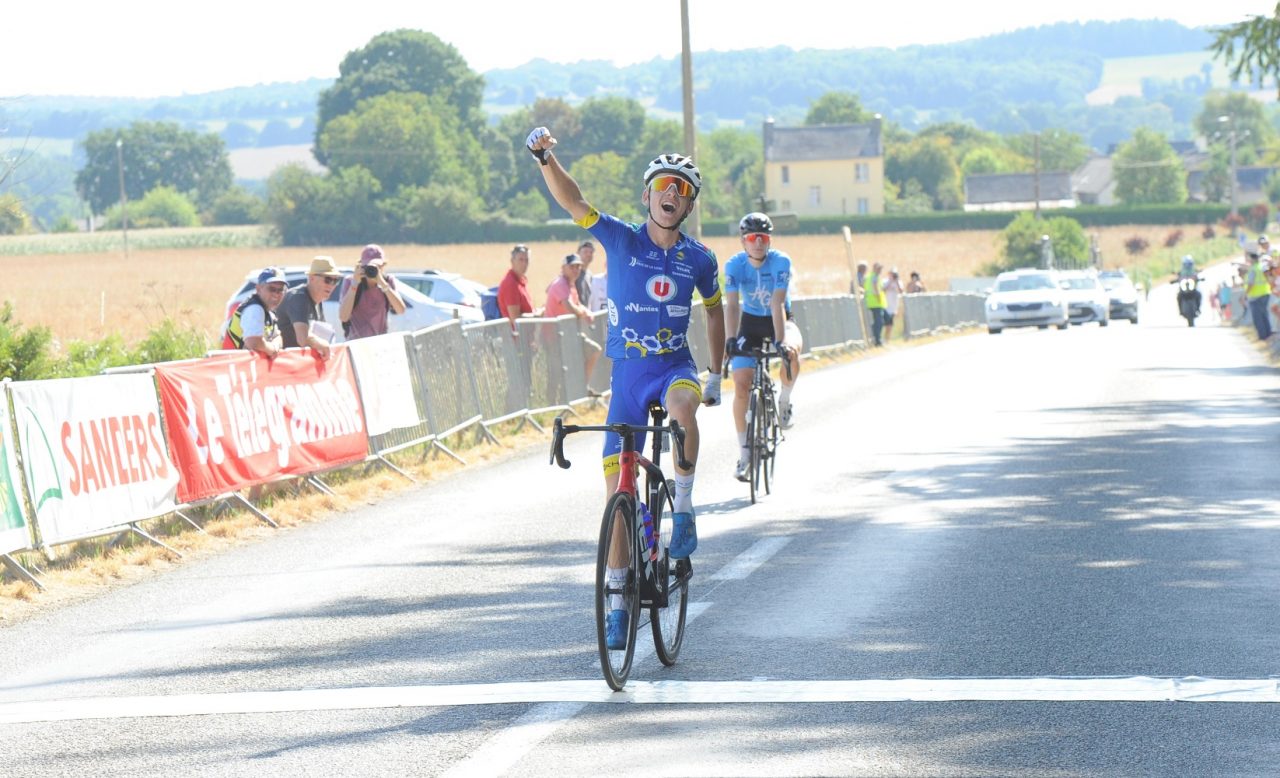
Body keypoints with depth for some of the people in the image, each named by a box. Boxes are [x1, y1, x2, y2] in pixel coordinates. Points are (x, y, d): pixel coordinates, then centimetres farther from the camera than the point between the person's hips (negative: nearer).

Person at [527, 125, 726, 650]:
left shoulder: (699, 259, 0)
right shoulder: (621, 240, -5)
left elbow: (714, 310, 17)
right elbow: (571, 200, -18)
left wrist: (716, 374, 17)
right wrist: (545, 157, -35)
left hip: (675, 366, 0)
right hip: (628, 372, 0)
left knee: (683, 407, -39)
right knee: (618, 490, -1)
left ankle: (684, 507, -19)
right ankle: (619, 602, 10)